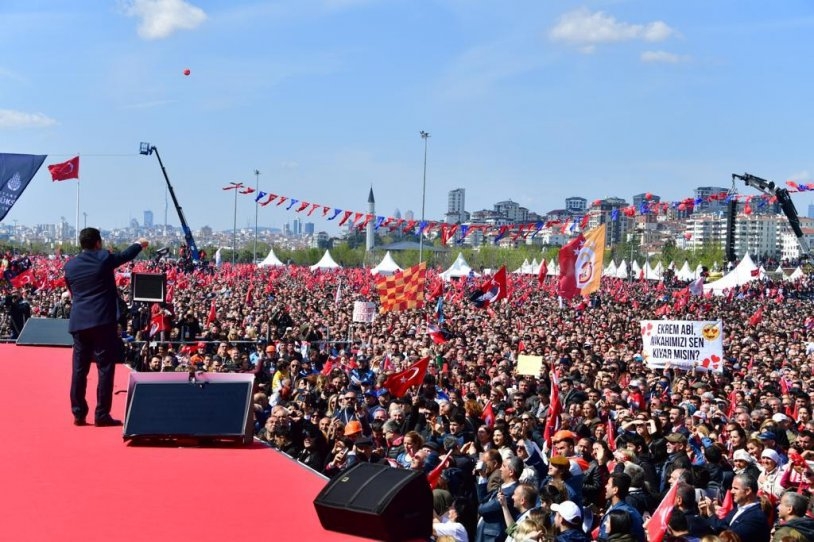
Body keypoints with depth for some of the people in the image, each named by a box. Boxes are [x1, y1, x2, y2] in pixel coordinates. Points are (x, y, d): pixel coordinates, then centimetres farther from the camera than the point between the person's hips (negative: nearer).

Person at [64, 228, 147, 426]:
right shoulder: (104, 258, -3)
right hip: (103, 321, -4)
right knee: (105, 368, 0)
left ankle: (79, 414, 11)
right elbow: (126, 255, 16)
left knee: (79, 369, 8)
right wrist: (139, 244, 36)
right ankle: (102, 415, -2)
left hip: (78, 322, 5)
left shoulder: (70, 265, 9)